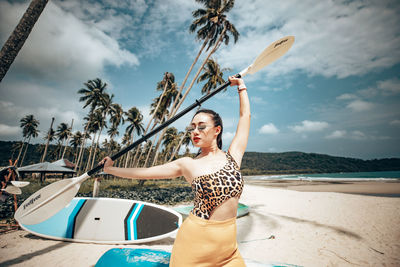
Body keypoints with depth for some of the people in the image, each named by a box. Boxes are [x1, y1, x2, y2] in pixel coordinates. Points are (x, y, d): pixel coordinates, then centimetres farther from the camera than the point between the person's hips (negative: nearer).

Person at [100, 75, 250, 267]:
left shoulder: (232, 156, -1)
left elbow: (245, 115, 6)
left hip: (228, 243, 2)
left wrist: (241, 86, 18)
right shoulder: (188, 165, -3)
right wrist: (110, 169, 10)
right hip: (197, 241, -1)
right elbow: (144, 172, 2)